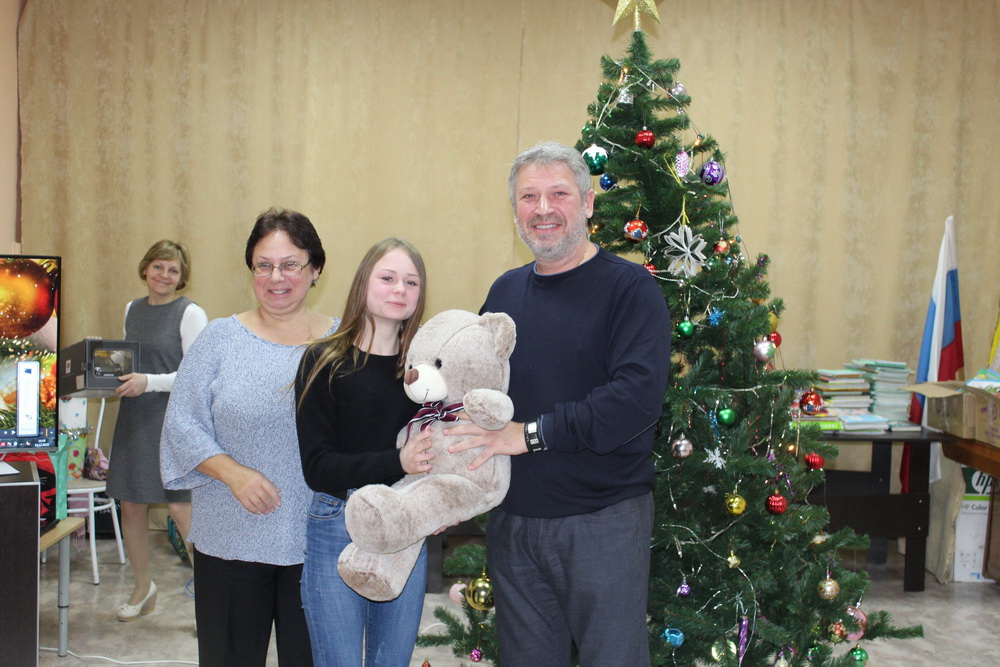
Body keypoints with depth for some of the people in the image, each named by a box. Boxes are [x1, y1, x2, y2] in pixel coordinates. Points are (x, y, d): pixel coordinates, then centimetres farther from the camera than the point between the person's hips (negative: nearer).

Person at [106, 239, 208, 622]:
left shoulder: (190, 314, -6)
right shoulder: (132, 310, 13)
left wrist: (149, 382, -22)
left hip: (173, 420, -6)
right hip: (133, 417, 6)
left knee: (180, 507, -8)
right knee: (131, 505, 10)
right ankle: (143, 589, 27)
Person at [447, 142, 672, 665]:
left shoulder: (629, 286, -9)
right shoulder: (505, 291, 10)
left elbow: (638, 396, -23)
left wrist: (531, 434, -23)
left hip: (605, 521, -5)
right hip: (512, 519, 5)